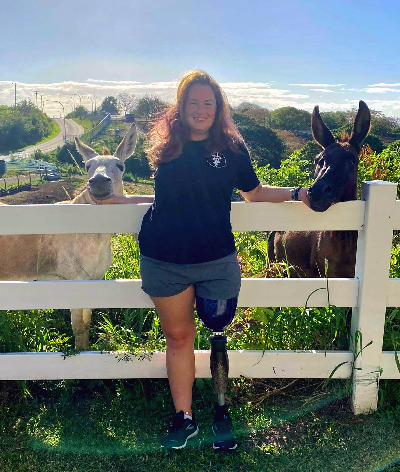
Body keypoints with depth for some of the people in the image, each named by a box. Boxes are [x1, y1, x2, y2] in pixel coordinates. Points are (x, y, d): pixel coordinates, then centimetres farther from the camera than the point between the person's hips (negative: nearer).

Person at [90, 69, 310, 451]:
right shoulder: (167, 146, 8)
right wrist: (121, 199, 15)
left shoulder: (231, 147, 5)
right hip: (164, 261, 1)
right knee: (178, 336, 10)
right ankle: (183, 417, 25)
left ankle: (222, 412, 27)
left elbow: (255, 192, 14)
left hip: (217, 260, -1)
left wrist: (296, 194, 4)